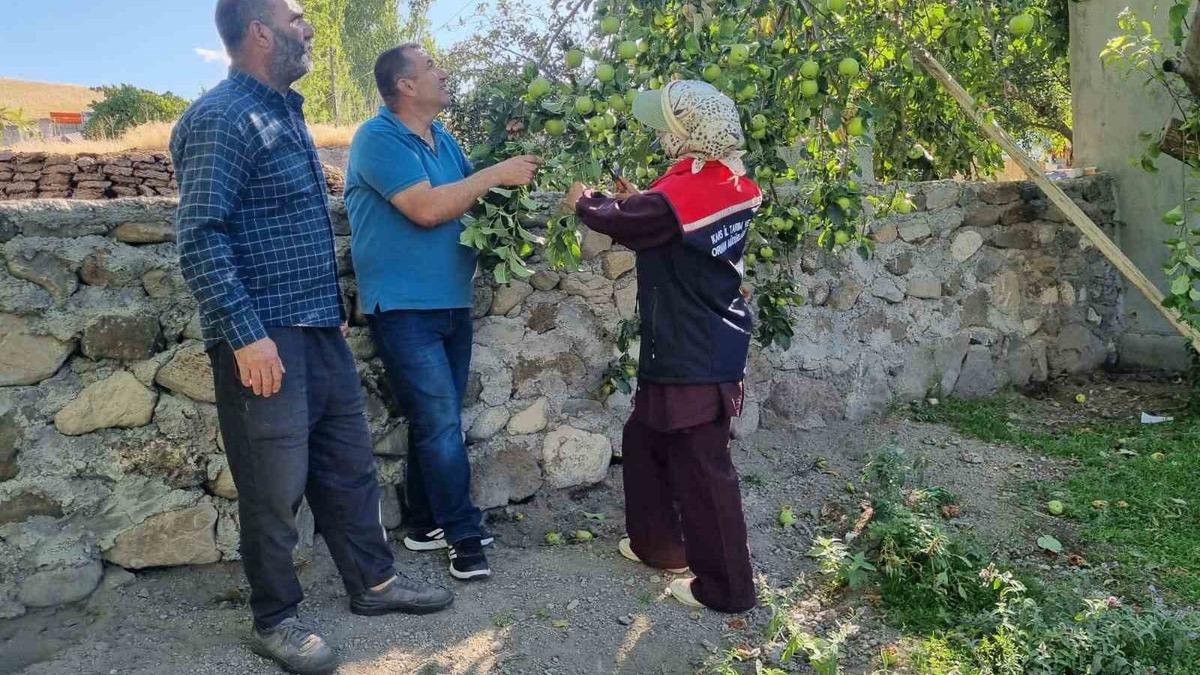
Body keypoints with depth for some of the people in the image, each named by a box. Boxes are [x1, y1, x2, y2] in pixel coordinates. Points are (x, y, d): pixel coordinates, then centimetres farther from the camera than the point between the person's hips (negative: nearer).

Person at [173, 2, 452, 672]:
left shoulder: (285, 112, 16)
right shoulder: (222, 117, -13)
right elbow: (200, 237, -20)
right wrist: (246, 333, -23)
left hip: (322, 331, 9)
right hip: (265, 339, -9)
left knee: (351, 465, 15)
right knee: (276, 486, 2)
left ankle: (373, 581, 30)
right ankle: (277, 619, 18)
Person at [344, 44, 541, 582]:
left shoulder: (442, 137, 13)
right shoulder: (378, 138, -13)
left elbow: (468, 201, 15)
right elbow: (427, 207, -23)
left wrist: (512, 169, -2)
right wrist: (497, 175, -17)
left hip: (451, 302, 8)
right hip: (404, 306, -8)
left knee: (437, 421, 13)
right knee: (440, 423, -7)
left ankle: (424, 524, 25)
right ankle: (465, 535, 4)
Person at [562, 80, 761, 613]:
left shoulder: (679, 196, -23)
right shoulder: (730, 185, 2)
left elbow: (620, 222, -4)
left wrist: (585, 201, 15)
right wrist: (637, 201, 11)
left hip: (693, 360, -9)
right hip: (710, 347, 9)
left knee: (701, 469, 2)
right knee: (644, 440, 22)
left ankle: (725, 585, 14)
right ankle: (659, 543, 35)